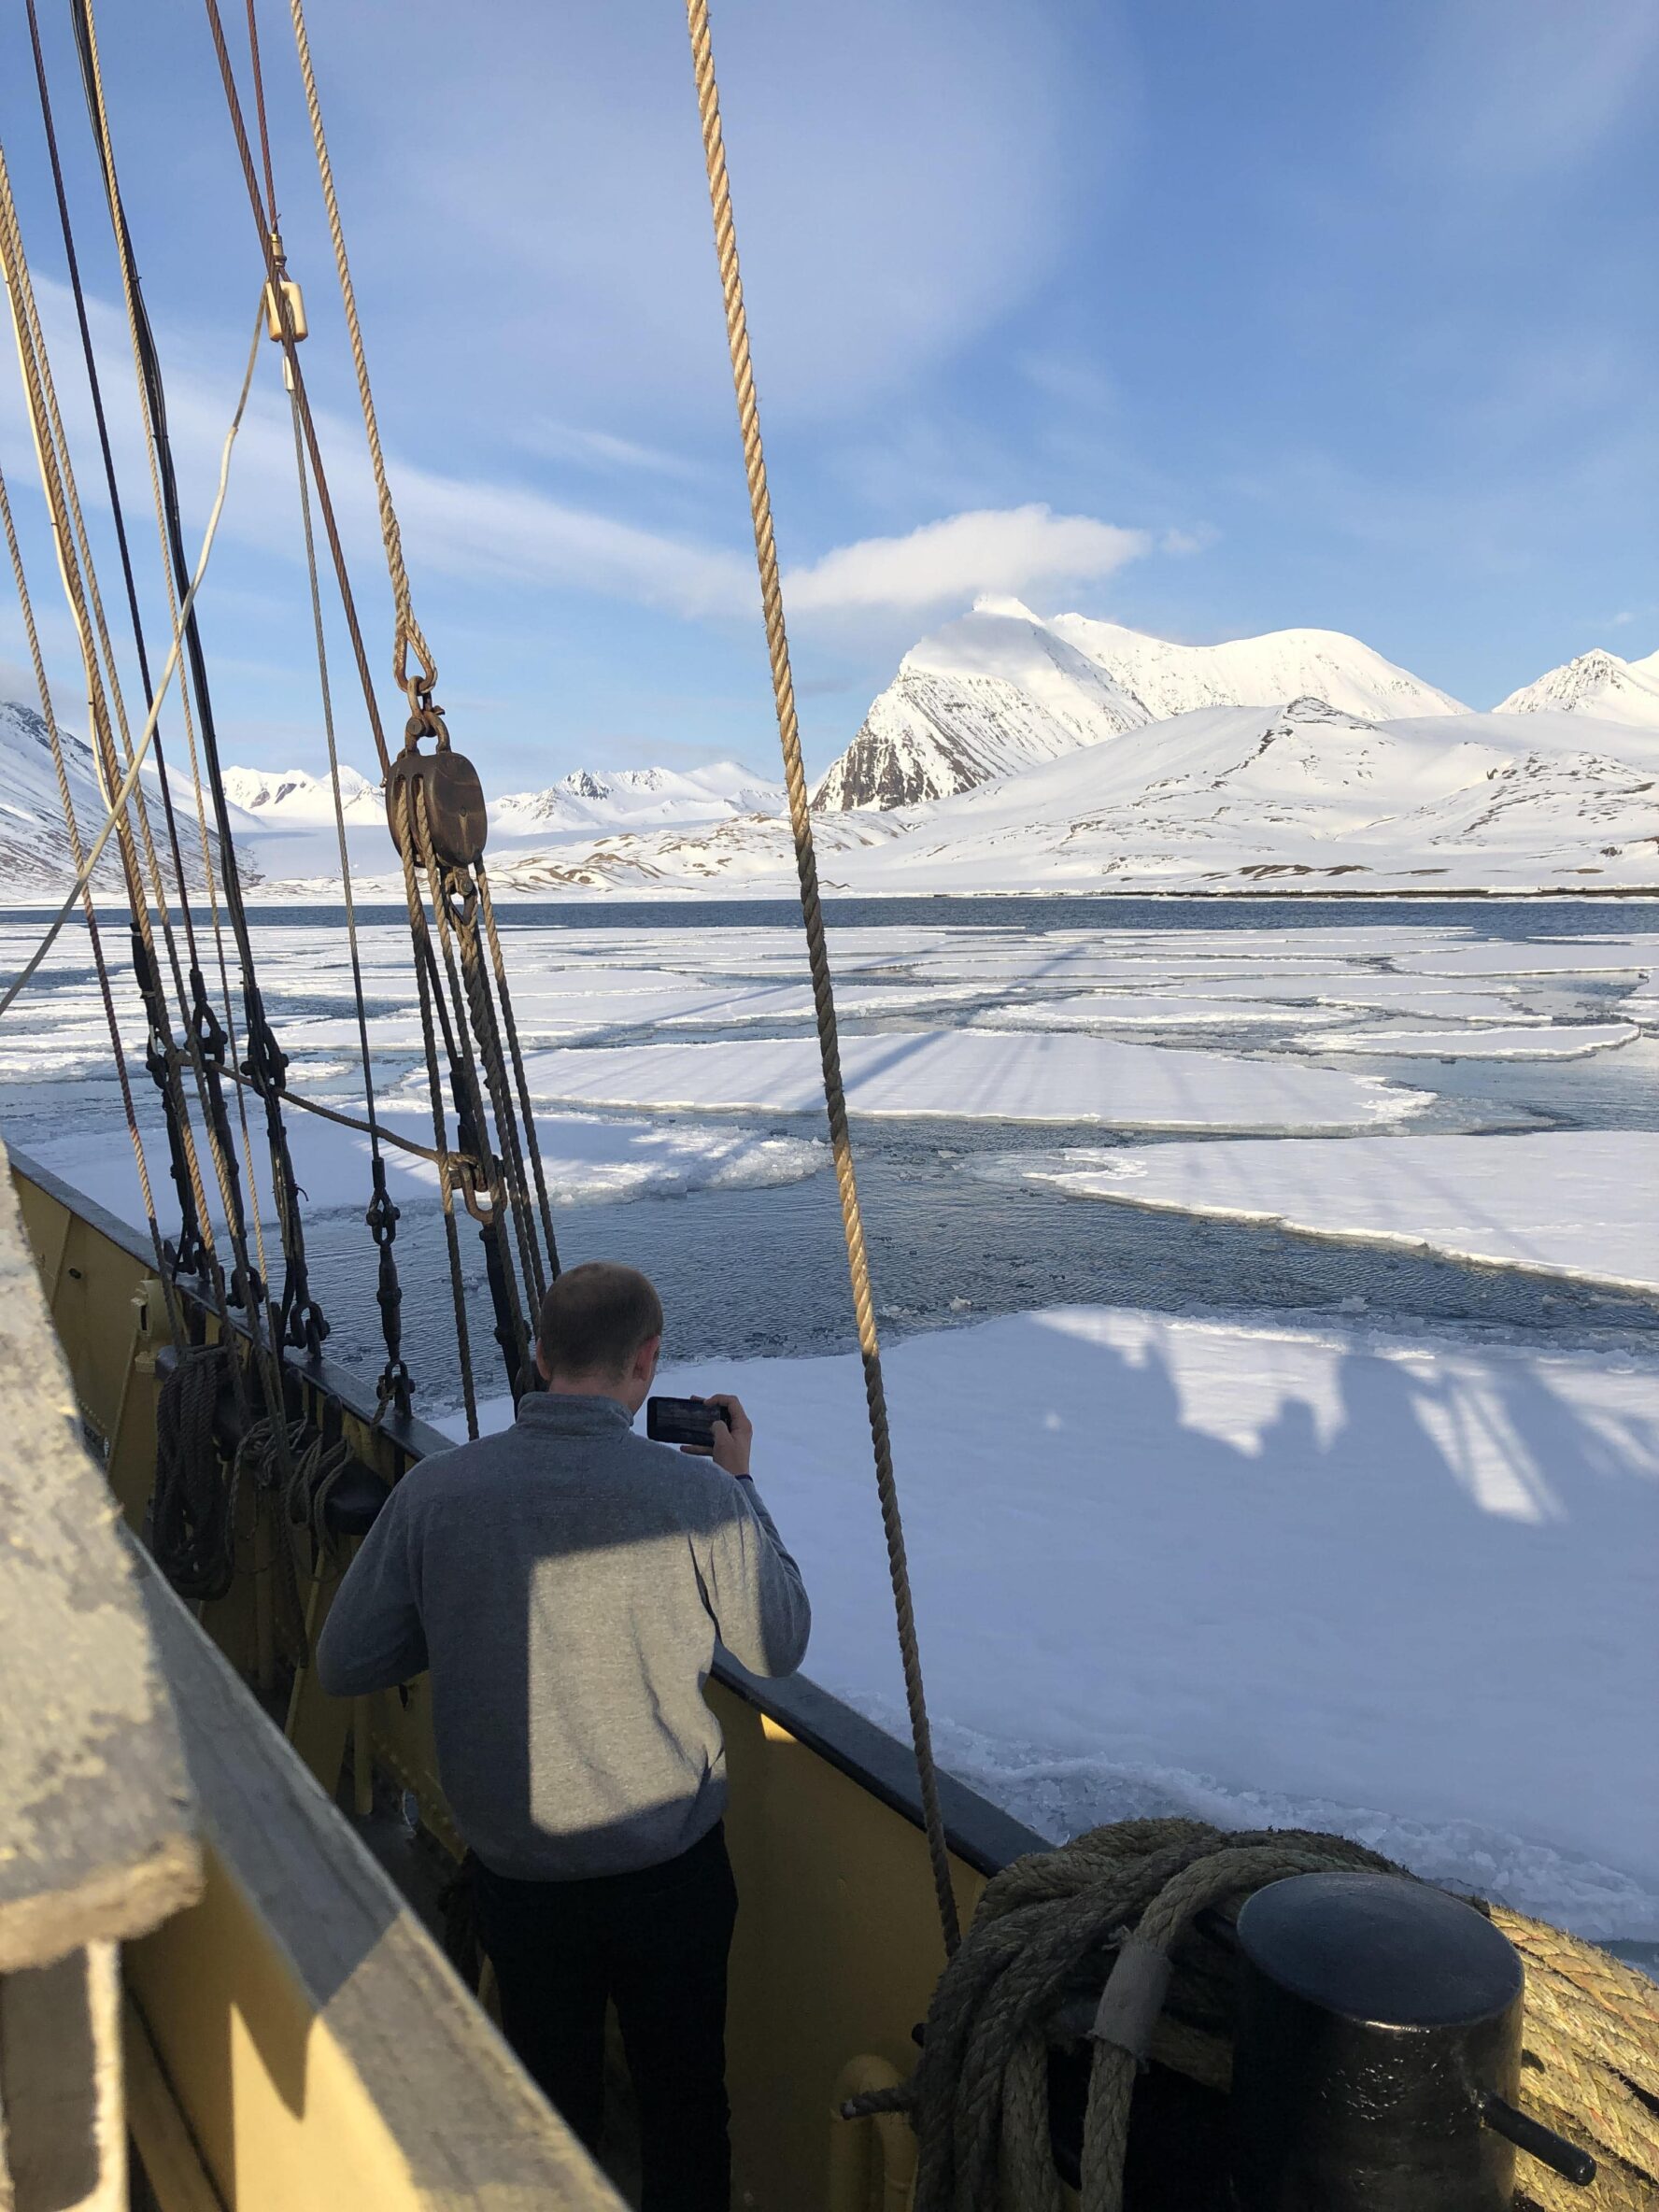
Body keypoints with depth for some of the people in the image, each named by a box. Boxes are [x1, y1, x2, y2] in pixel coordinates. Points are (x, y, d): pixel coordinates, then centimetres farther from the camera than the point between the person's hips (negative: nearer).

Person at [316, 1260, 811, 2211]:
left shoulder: (434, 1491, -16)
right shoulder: (699, 1493, -21)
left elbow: (343, 1666, -5)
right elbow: (780, 1647, -6)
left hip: (516, 1873, 2)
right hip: (671, 1872, -1)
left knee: (553, 2104, 27)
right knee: (684, 2099, 24)